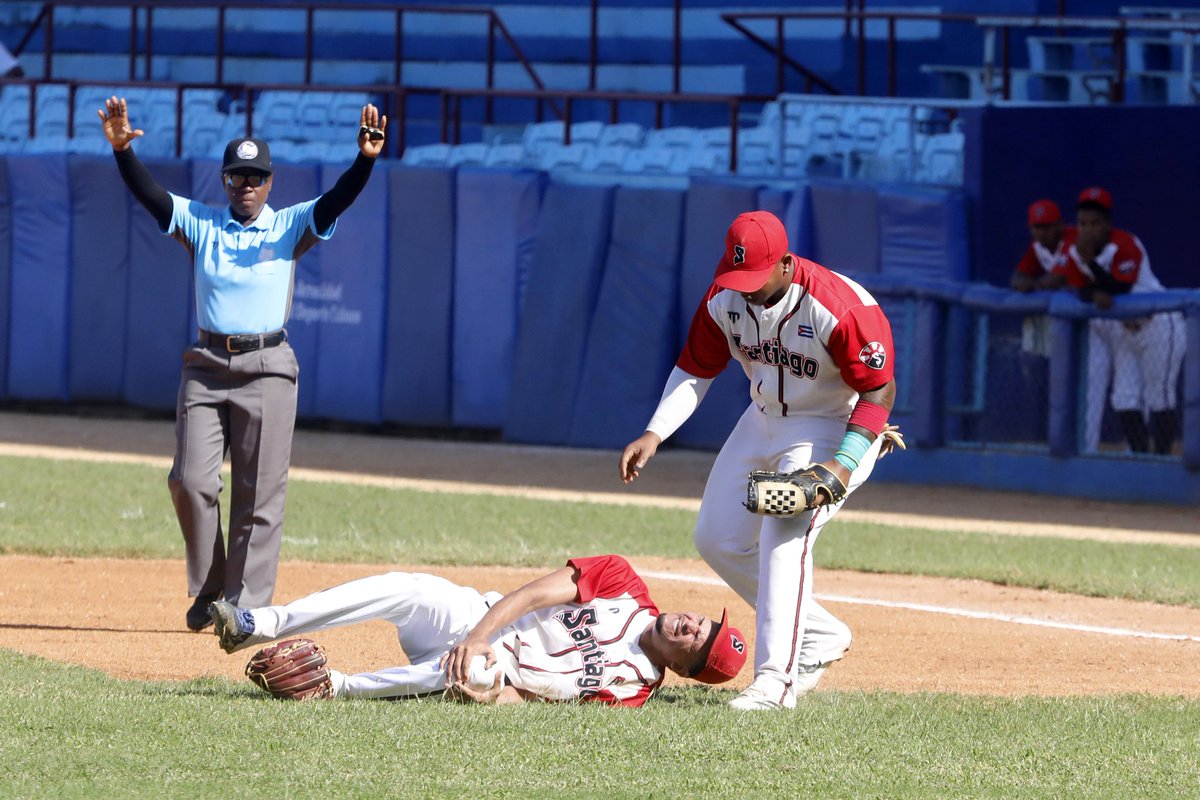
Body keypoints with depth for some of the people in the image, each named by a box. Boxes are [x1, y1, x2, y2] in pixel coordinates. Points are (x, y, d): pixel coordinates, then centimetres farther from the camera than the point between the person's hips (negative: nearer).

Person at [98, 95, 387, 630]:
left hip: (267, 370, -2)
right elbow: (147, 193, -4)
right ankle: (210, 591, 12)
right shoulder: (199, 224, 9)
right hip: (205, 367, 2)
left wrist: (366, 159, -29)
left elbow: (338, 200, -10)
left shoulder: (290, 227, 5)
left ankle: (247, 604, 0)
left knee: (260, 492, -4)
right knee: (191, 481, -4)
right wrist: (121, 149, -22)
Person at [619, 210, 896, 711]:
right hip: (764, 421, 8)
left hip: (836, 427, -8)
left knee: (785, 533, -27)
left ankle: (775, 680, -29)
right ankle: (820, 635, 23)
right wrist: (654, 434, -14)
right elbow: (694, 370, 0)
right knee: (717, 540, 9)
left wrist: (842, 465, -32)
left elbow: (879, 392, -23)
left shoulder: (840, 308, -31)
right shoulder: (724, 299, -12)